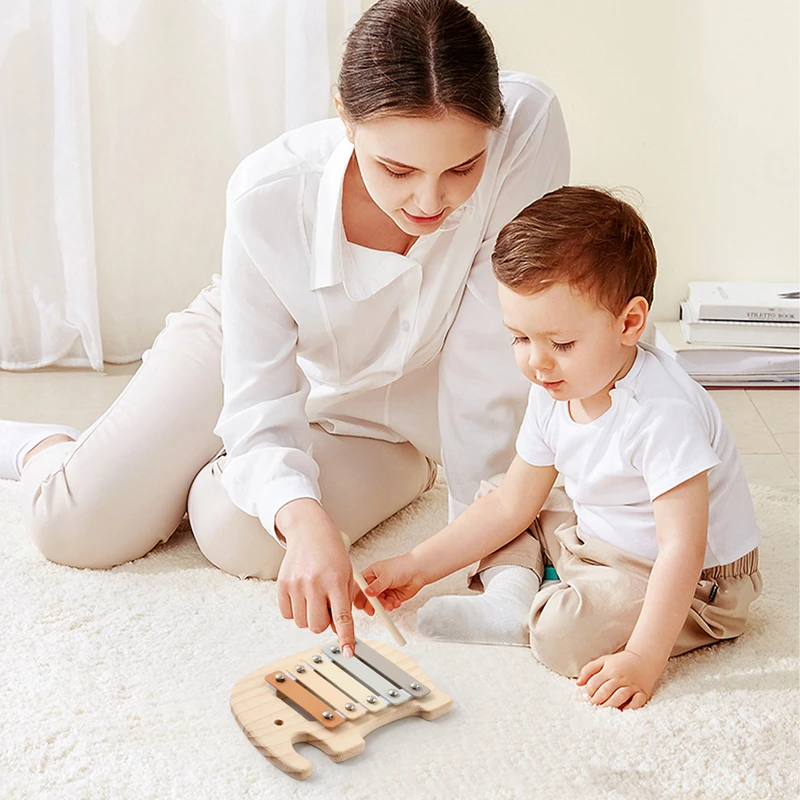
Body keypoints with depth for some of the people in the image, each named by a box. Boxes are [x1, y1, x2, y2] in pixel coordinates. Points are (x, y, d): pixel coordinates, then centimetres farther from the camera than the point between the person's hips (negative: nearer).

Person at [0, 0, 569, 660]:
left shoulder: (529, 125, -34)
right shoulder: (269, 195, -33)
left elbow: (489, 359, -27)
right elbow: (260, 410, -28)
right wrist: (303, 519, -48)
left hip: (388, 415, 0)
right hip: (255, 348, 0)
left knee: (238, 535, -25)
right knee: (76, 528, -10)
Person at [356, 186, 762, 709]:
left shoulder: (661, 412, -33)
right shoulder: (553, 394, -6)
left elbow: (683, 547, -33)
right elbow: (510, 506, 2)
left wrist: (643, 659, -38)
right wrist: (417, 568, -1)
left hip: (695, 585, -8)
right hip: (594, 542, 8)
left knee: (565, 635, -33)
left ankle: (517, 620, -2)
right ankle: (512, 590, -10)